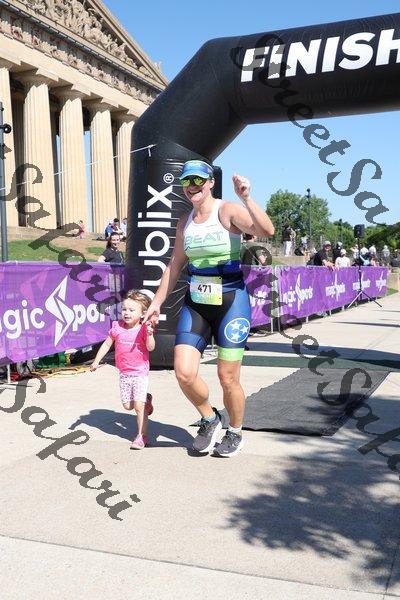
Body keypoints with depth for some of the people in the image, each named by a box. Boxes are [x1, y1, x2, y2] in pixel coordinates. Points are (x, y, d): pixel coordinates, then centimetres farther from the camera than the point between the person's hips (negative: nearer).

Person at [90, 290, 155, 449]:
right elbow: (107, 344, 9)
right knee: (127, 405, 11)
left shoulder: (143, 329, -10)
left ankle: (142, 436, 4)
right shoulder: (117, 327, 0)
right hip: (124, 373, 5)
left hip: (140, 373, -5)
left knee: (139, 406, -10)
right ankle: (146, 400, 40)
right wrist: (96, 361, 7)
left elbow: (150, 347, -19)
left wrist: (149, 334, -34)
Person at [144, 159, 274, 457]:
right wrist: (156, 304, 16)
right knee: (184, 372, -6)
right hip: (195, 303, 5)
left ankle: (235, 432, 29)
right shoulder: (185, 222, 10)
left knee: (228, 378, 3)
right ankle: (210, 419, 23)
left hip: (231, 301, -5)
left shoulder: (228, 211, -9)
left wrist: (246, 198, -34)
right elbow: (174, 267, 17)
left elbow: (267, 231, -26)